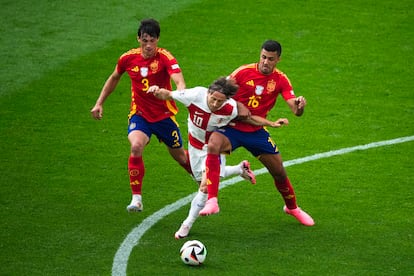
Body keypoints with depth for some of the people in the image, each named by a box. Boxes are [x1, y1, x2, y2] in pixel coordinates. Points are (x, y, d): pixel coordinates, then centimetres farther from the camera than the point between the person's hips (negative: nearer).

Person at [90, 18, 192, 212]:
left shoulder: (165, 57, -18)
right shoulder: (128, 58, -6)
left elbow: (179, 81, -34)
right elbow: (114, 78, 15)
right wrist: (99, 103, 14)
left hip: (164, 115, -1)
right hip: (139, 114, 1)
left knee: (180, 156, 13)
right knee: (136, 146, -28)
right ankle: (136, 198, -20)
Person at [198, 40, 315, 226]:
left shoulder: (280, 80, -5)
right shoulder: (244, 72, -11)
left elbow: (296, 111, -12)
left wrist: (300, 106, -36)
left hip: (256, 131, 3)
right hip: (232, 127, -3)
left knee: (279, 172, 9)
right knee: (213, 145, -35)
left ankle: (292, 207, 41)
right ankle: (212, 202, -38)